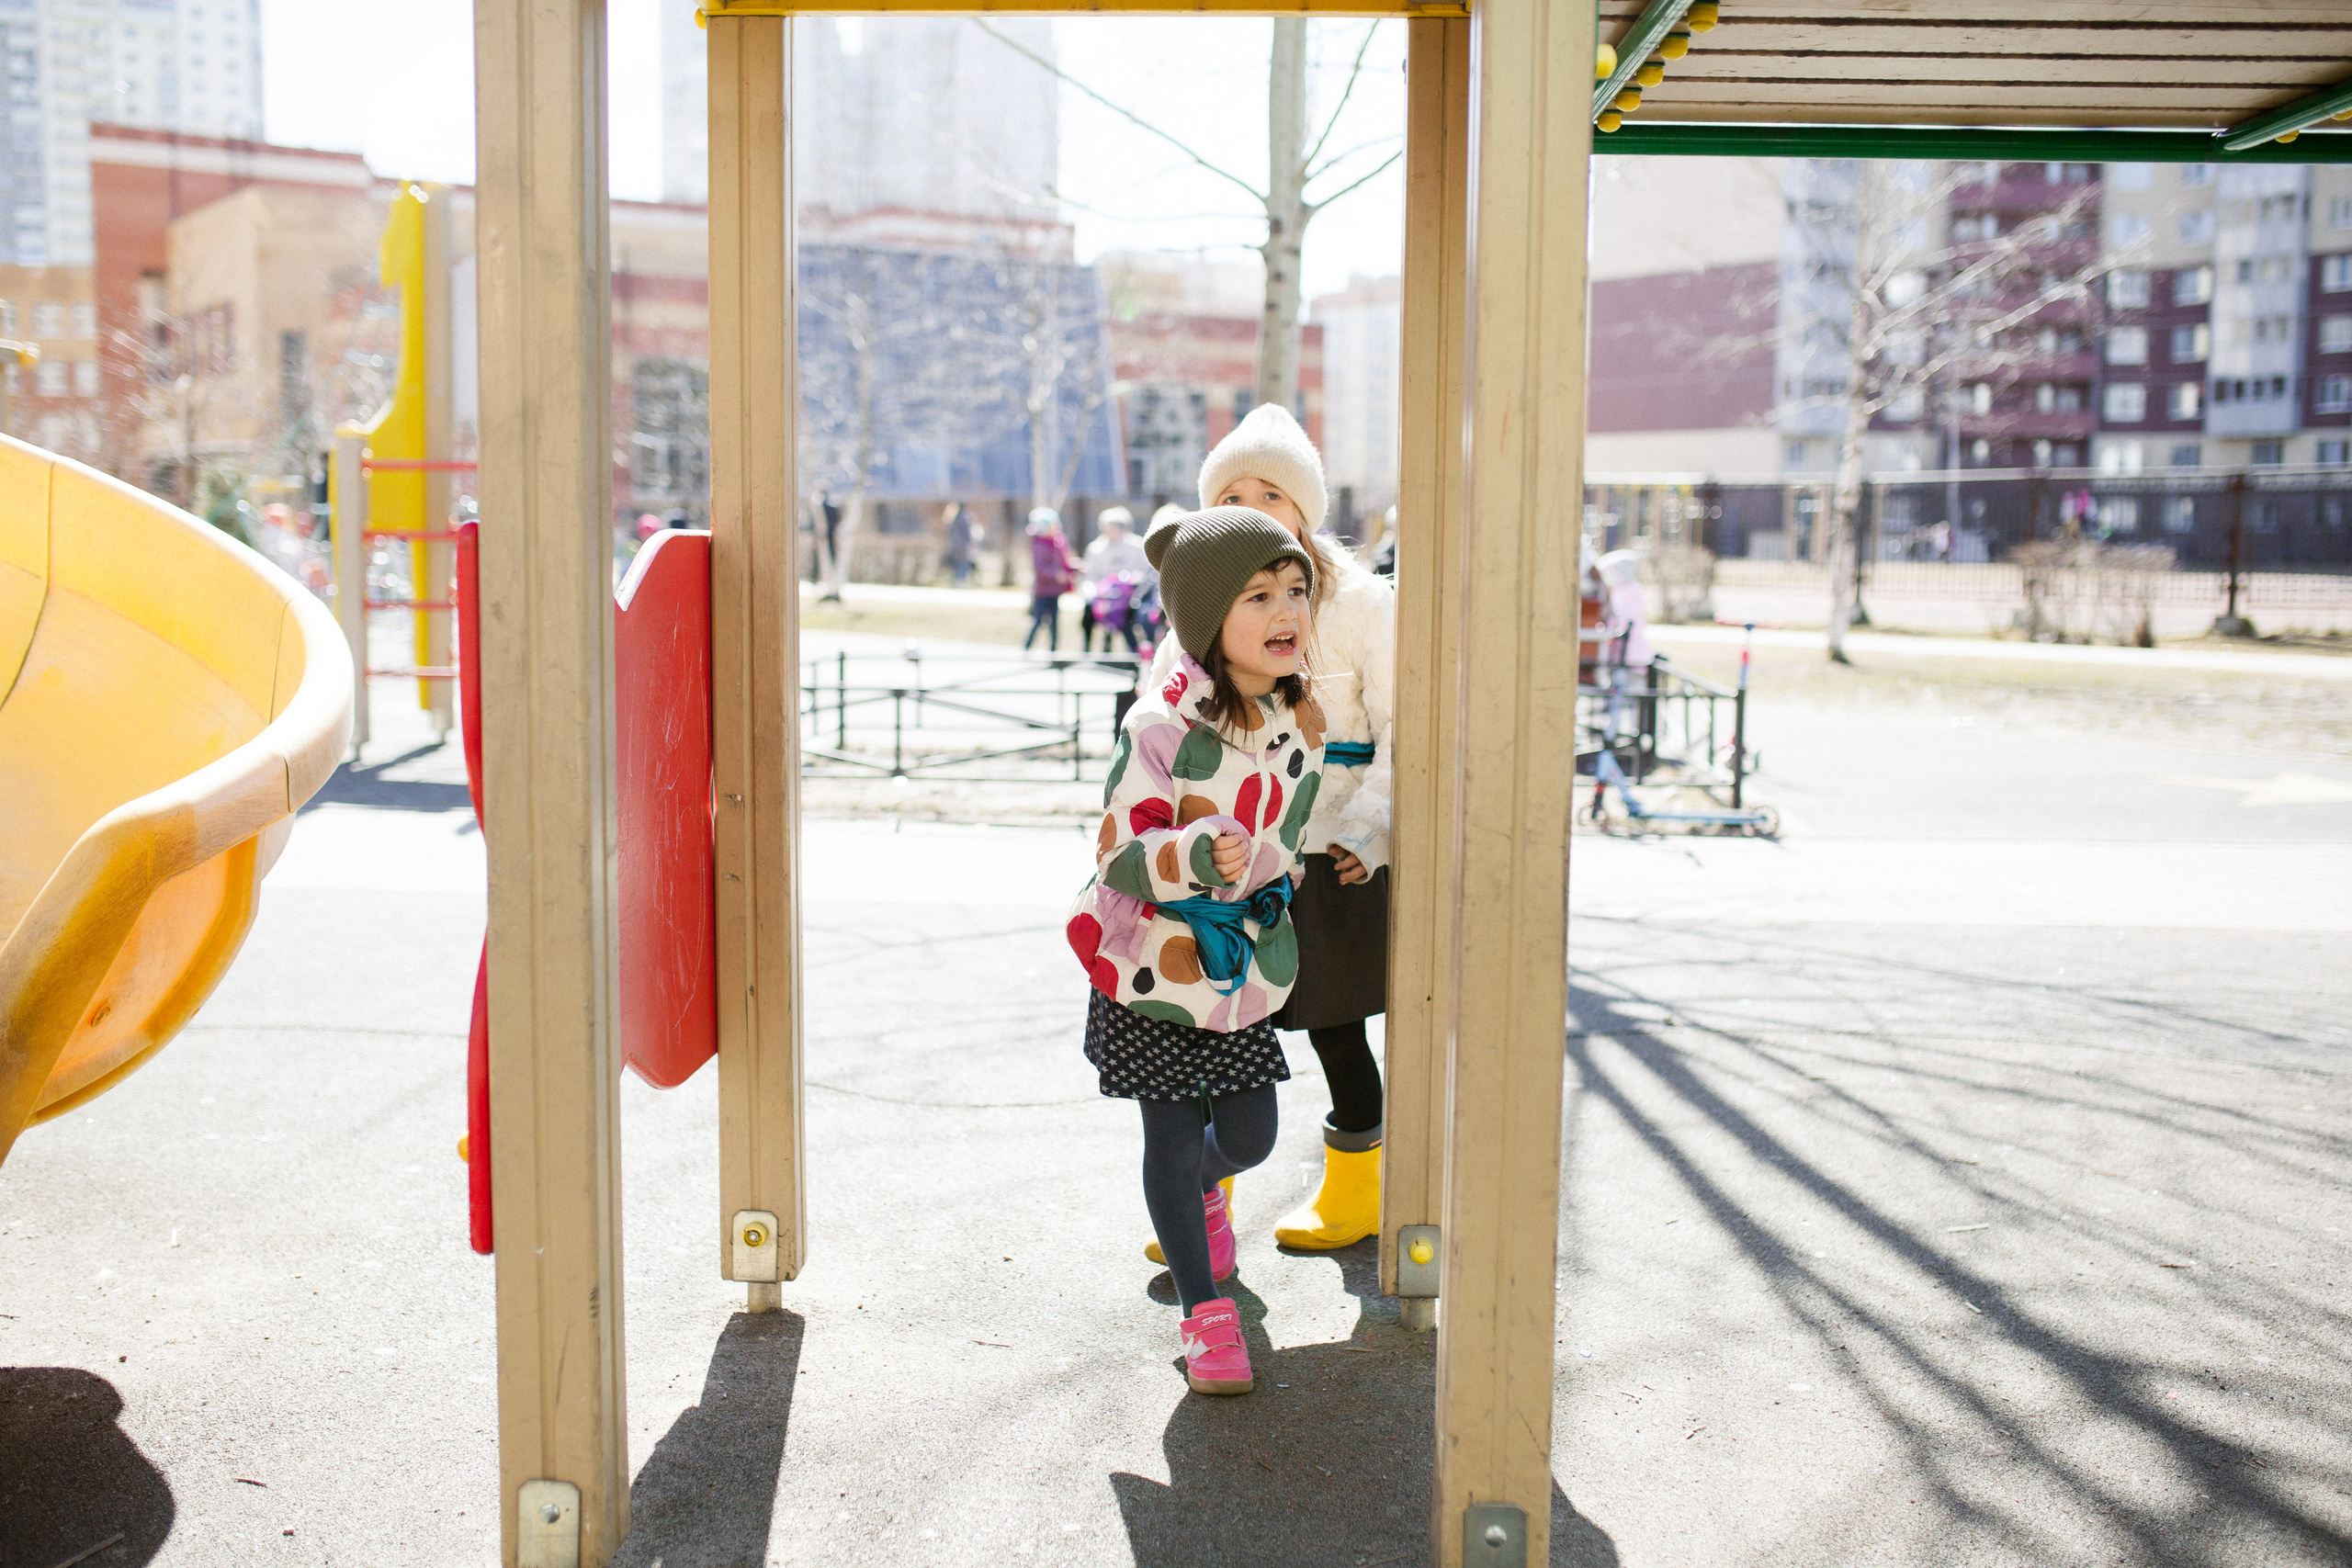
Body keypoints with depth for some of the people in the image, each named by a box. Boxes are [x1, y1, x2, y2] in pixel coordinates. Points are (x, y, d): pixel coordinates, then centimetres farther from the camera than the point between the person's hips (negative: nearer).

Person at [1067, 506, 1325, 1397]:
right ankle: (1204, 1310, 18)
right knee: (1173, 1137, 2)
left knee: (1250, 1136, 10)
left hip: (1243, 965, 5)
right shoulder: (1163, 725, -23)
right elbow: (1118, 856, -23)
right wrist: (1197, 856, -39)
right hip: (1151, 966, -5)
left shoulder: (1302, 722, -3)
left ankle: (1200, 1190, 46)